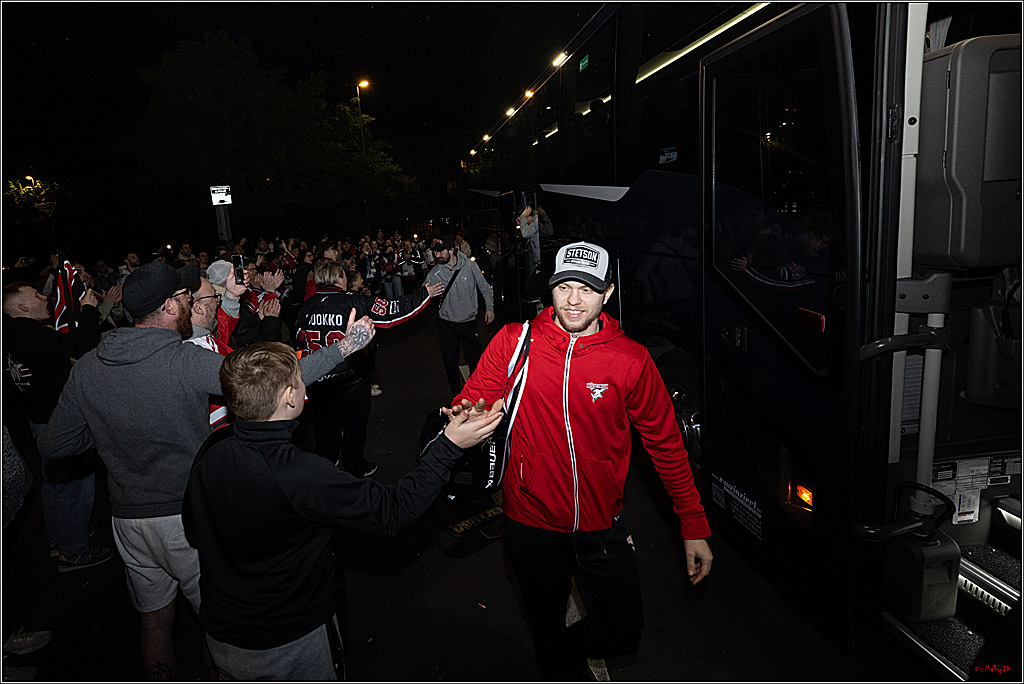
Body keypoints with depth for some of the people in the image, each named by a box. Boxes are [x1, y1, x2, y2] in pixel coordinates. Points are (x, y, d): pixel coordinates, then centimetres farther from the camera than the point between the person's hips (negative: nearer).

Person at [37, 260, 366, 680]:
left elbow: (53, 447, 4)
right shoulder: (186, 361, -19)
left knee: (155, 620, 22)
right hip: (191, 517, -5)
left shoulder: (87, 368, -2)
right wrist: (346, 345, -18)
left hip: (129, 519, 6)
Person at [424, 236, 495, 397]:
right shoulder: (435, 272, -6)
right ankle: (456, 395, 27)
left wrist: (489, 307, 5)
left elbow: (485, 287, 5)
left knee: (474, 359, 8)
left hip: (468, 321, -1)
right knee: (450, 361, 8)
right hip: (446, 323, 1)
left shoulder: (469, 266, -8)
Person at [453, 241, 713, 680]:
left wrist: (694, 527, 0)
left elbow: (666, 444, -2)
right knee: (548, 632, 22)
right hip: (532, 526, 0)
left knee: (622, 636, 14)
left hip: (602, 528, 1)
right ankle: (564, 668, 55)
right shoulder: (515, 342, -10)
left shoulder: (632, 359, -10)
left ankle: (572, 646, 47)